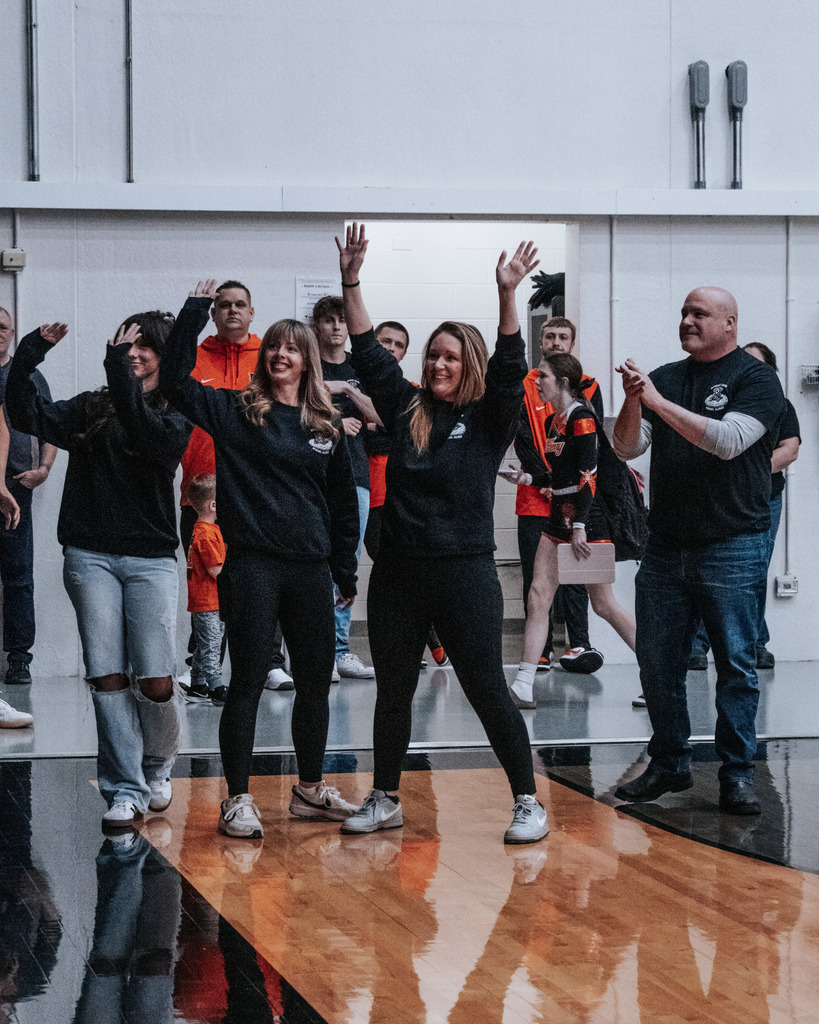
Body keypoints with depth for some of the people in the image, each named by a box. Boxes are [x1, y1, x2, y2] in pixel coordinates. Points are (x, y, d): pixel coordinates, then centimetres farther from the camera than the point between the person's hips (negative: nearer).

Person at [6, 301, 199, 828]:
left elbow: (153, 438, -19)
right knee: (108, 678, -2)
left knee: (155, 681, -6)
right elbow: (29, 415, 1)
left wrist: (121, 377, -22)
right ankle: (125, 790, 5)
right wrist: (29, 355, -10)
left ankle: (158, 766, 22)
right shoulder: (91, 409, 12)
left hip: (150, 558, -2)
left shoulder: (175, 413, 3)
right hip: (90, 556, 2)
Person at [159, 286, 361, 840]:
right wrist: (196, 312, -13)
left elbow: (344, 502, 14)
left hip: (311, 568, 4)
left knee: (316, 681, 11)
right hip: (253, 565, -4)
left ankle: (311, 790, 27)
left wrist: (346, 571, 12)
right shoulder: (236, 411, 1)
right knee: (248, 681, -1)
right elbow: (175, 380, -11)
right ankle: (238, 799, 8)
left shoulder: (326, 424, 10)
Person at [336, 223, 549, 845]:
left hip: (465, 572, -4)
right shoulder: (407, 409, 9)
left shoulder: (489, 420, 0)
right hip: (398, 572, 4)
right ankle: (385, 801, 24)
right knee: (393, 691, 12)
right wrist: (352, 283, 2)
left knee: (488, 691, -2)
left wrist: (507, 296, -25)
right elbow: (369, 354, 9)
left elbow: (510, 368, -14)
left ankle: (529, 804, 6)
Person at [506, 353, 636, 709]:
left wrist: (580, 526, -21)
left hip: (586, 521, -8)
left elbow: (587, 473, -18)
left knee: (603, 605, -2)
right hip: (557, 519, 8)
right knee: (538, 596, -2)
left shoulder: (582, 418, -13)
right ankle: (522, 688, -5)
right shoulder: (551, 421, 14)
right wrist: (527, 478, 5)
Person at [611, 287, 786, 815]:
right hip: (666, 547, 5)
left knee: (736, 664, -2)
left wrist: (658, 402, -19)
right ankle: (669, 765, 19)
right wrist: (633, 400, -14)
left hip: (732, 547, -5)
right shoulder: (663, 378, 12)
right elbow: (627, 447, 5)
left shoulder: (756, 379, -2)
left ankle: (738, 774, 5)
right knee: (657, 662, 7)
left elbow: (728, 441, -18)